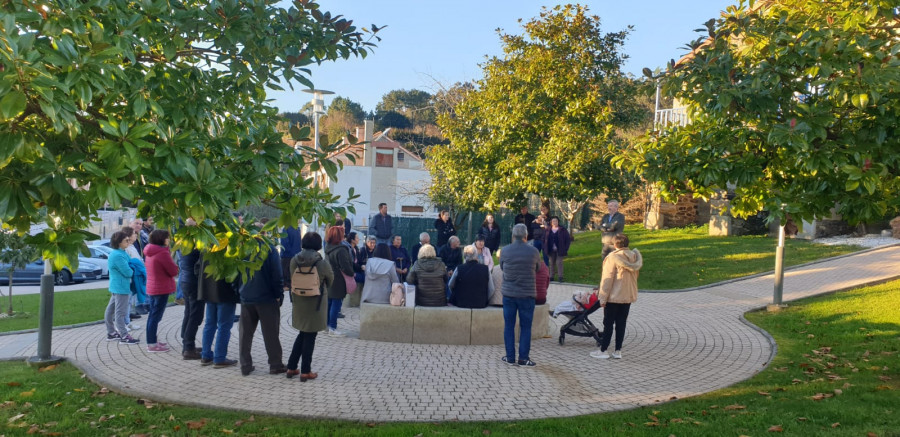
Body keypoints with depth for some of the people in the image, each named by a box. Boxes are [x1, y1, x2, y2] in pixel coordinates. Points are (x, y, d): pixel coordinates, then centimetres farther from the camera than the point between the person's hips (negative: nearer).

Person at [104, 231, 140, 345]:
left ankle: (111, 333, 28)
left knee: (111, 310, 17)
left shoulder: (121, 253, 11)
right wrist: (133, 270, -1)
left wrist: (130, 270, -1)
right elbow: (127, 272, -20)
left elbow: (128, 264, 17)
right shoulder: (118, 256, -21)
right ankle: (124, 337, -3)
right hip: (121, 287, -11)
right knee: (120, 312, -6)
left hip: (115, 287, 11)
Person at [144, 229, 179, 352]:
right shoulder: (163, 253, -19)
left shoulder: (149, 252, 9)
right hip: (162, 289, -9)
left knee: (152, 315, 16)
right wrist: (171, 259, 0)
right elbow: (174, 271, -15)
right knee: (156, 316, -4)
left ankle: (151, 342, 25)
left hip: (151, 287, 9)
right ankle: (152, 344, 0)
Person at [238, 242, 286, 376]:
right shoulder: (270, 249, -12)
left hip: (246, 298, 4)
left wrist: (239, 292, 16)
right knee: (271, 333, 6)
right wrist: (279, 295, -3)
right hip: (267, 298, -3)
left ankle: (245, 365, 14)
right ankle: (275, 364, 12)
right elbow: (277, 275, -13)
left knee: (245, 333, 11)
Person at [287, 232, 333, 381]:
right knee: (310, 337, 6)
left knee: (302, 334, 19)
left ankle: (291, 367, 21)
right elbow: (330, 280, 1)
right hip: (315, 303, -4)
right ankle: (305, 371, 12)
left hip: (298, 302, 4)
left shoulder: (294, 261, -7)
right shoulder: (322, 263, -16)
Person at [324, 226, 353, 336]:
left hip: (329, 280, 9)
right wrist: (352, 273, -6)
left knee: (329, 302, 17)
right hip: (338, 282, -9)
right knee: (336, 304, -3)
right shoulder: (341, 250, -22)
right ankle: (332, 328, 1)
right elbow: (346, 267, -23)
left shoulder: (328, 249, 7)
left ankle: (327, 324, 26)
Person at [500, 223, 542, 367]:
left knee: (509, 326, 10)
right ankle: (523, 358, 9)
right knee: (525, 327, 7)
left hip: (508, 293, 1)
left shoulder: (505, 251, -5)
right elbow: (538, 269, 7)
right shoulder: (533, 251, -7)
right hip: (527, 294, -1)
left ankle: (510, 357, 14)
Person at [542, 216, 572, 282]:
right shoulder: (548, 230, 6)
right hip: (551, 250, 3)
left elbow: (568, 239, -1)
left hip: (559, 251, -3)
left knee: (559, 262, -8)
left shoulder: (563, 230, -2)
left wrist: (565, 248, -8)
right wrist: (545, 248, 3)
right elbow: (544, 239, 13)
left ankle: (560, 277, -5)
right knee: (552, 263, 9)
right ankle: (551, 277, 16)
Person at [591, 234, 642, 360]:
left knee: (608, 324, 2)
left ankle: (603, 351, 6)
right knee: (621, 324, 10)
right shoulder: (634, 257, 4)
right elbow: (635, 275, 11)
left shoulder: (613, 257, -15)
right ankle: (618, 351, 13)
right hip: (628, 296, 6)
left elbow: (607, 278, -15)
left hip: (614, 297, -6)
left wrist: (603, 297, -10)